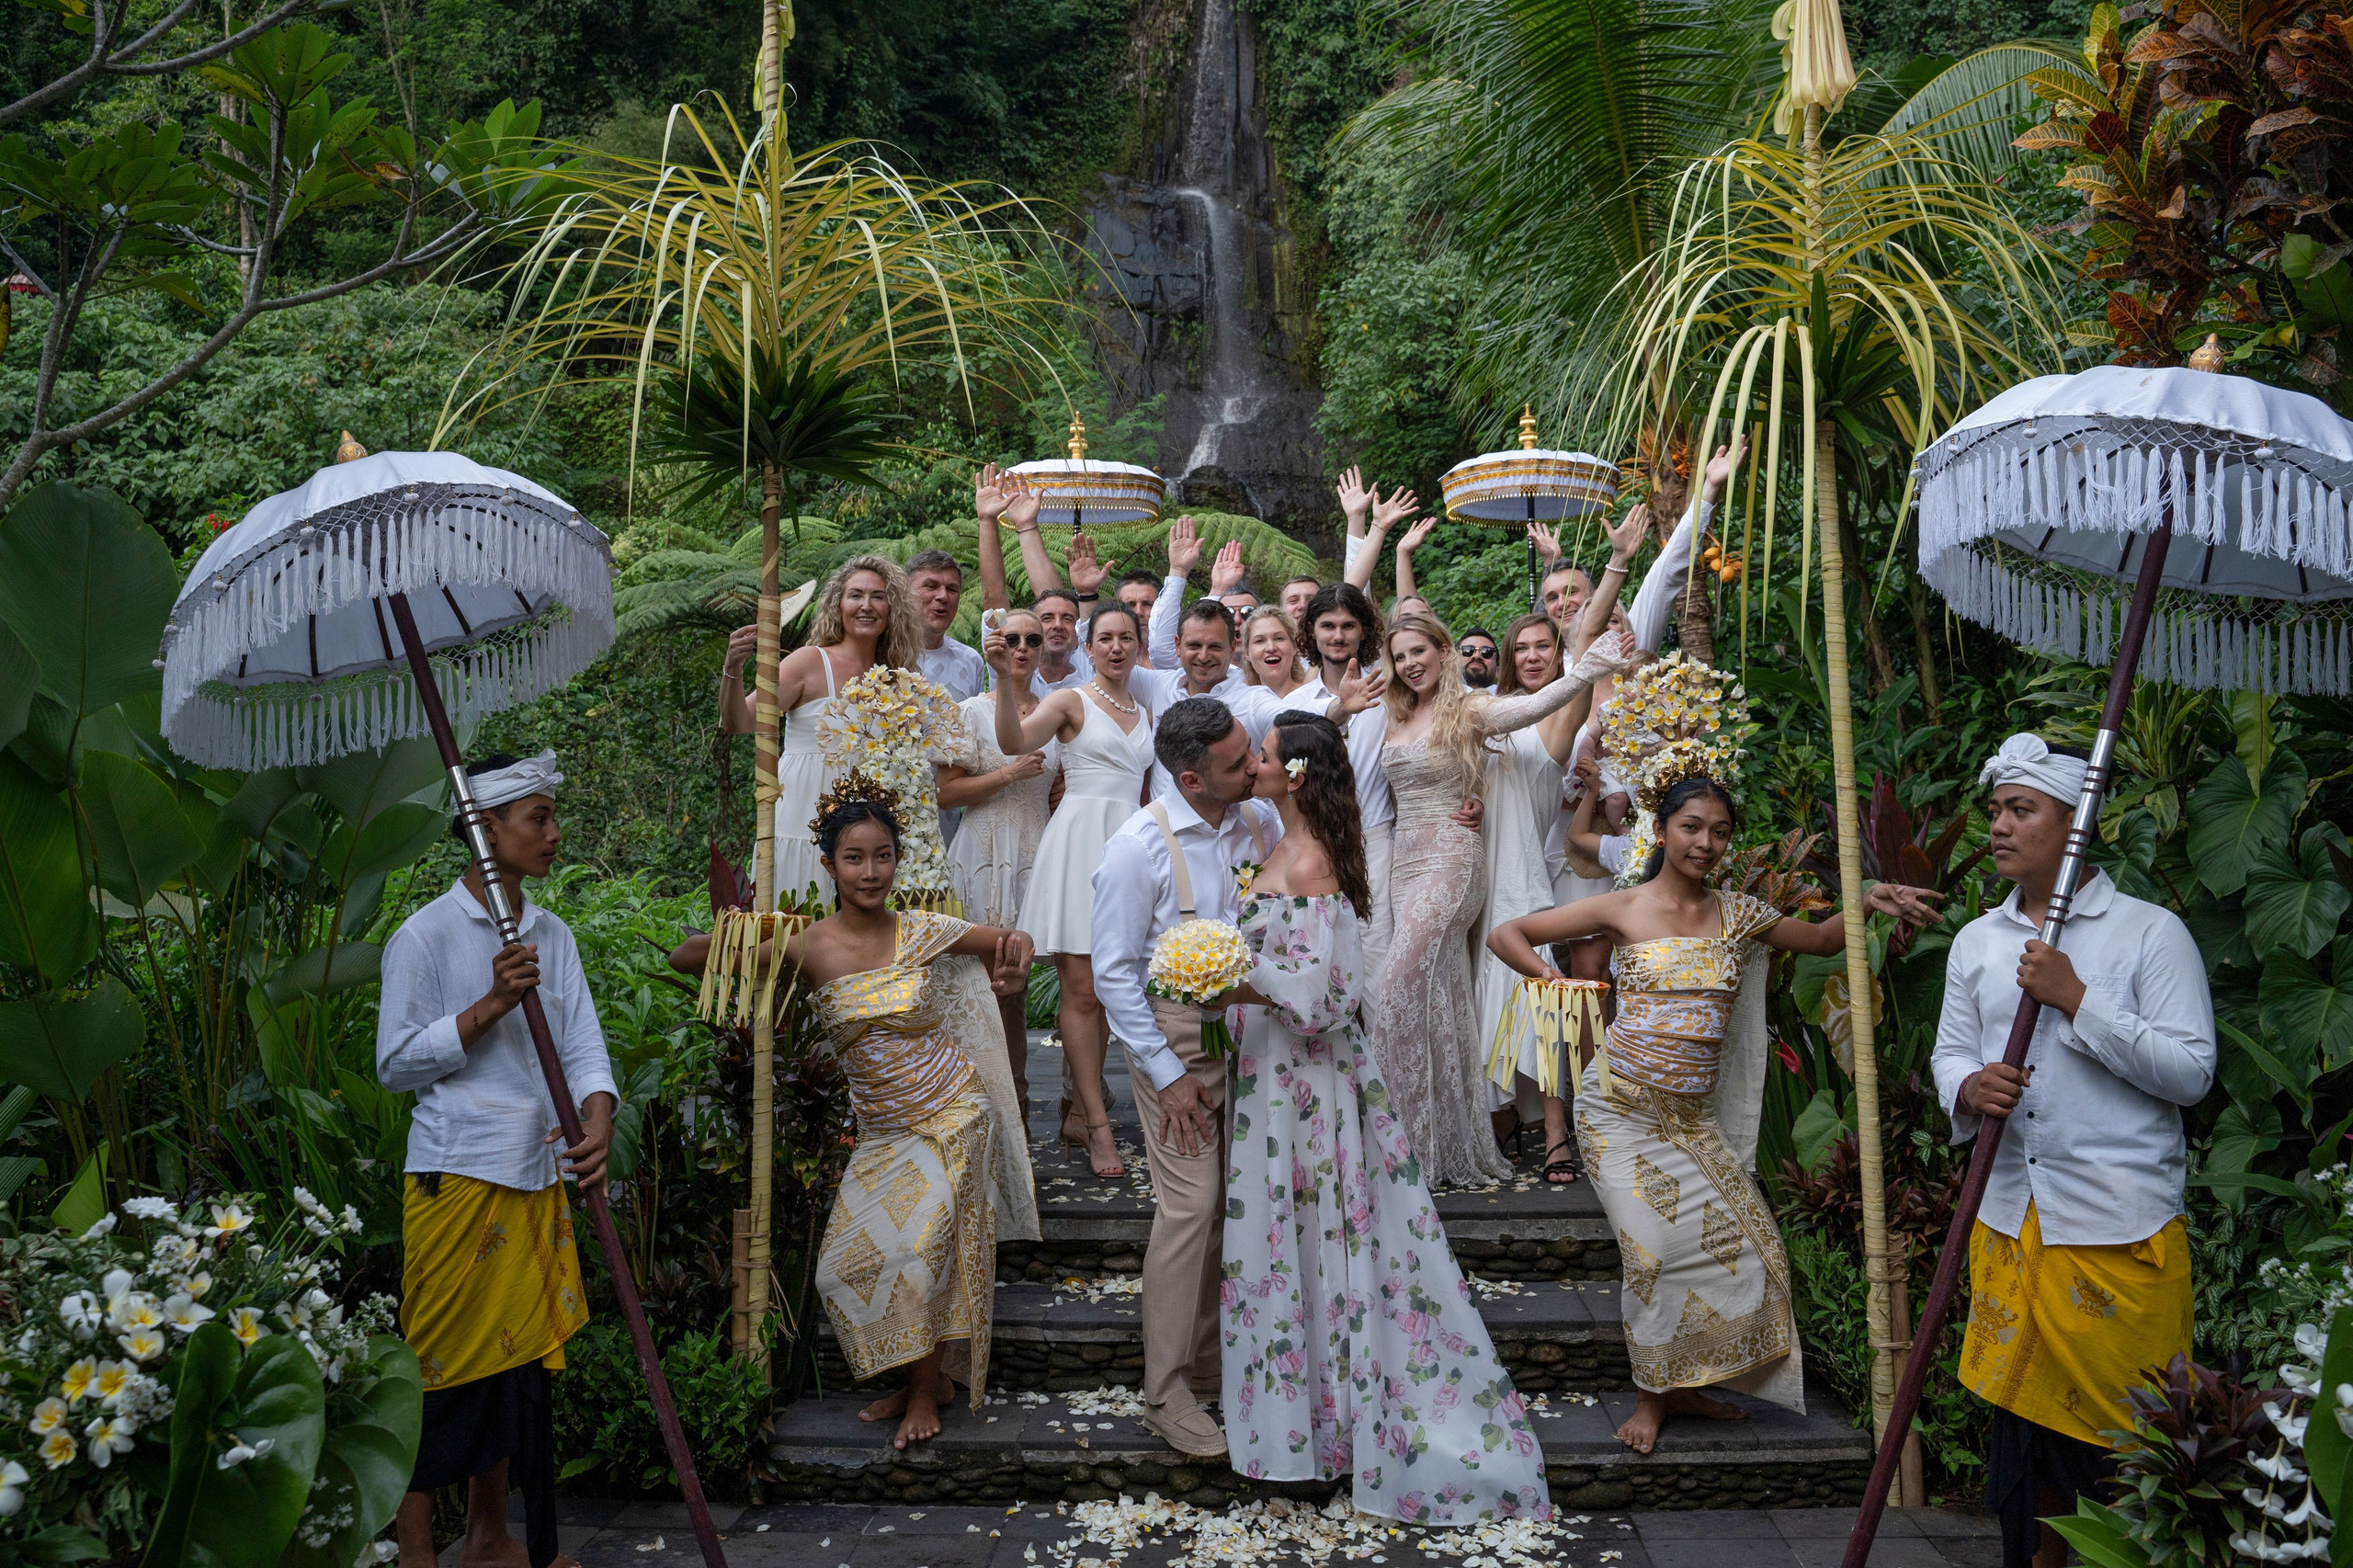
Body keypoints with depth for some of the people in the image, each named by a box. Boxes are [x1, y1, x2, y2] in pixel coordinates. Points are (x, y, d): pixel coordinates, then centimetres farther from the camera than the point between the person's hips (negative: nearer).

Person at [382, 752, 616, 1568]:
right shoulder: (426, 935, -9)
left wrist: (596, 1120, -17)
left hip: (537, 1178, 6)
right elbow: (396, 1064, -10)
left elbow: (583, 1043, 2)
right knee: (442, 1363, 1)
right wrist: (492, 1005, -20)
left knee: (519, 1357, 14)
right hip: (457, 1177, -6)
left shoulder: (554, 936, 9)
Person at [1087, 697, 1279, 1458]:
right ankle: (1166, 1396, 5)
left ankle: (1206, 1359, 29)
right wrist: (1167, 1074, -13)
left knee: (1233, 1202, 11)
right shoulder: (1140, 846, -17)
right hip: (1175, 1032, -5)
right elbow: (1113, 972, -12)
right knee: (1191, 1205, -8)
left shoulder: (1259, 823, -2)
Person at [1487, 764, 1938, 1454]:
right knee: (1658, 1247, -10)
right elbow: (1505, 934, -1)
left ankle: (1681, 1385, 17)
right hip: (1620, 1106, -4)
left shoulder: (1738, 915, 7)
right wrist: (1546, 973, -18)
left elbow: (1821, 940, 20)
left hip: (1690, 1116, 4)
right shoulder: (1623, 910, -3)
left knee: (1735, 1242, -2)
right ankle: (1653, 1395, 10)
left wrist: (1865, 903, 2)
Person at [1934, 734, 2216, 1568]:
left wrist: (2077, 1001, -16)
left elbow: (2191, 1071, -11)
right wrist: (1968, 1088, -12)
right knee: (2024, 1407, 14)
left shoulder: (2151, 932, -4)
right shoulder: (1976, 941, 12)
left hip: (2120, 1224, -5)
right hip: (2008, 1217, 5)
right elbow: (1950, 1051, 11)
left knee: (2119, 1425, 0)